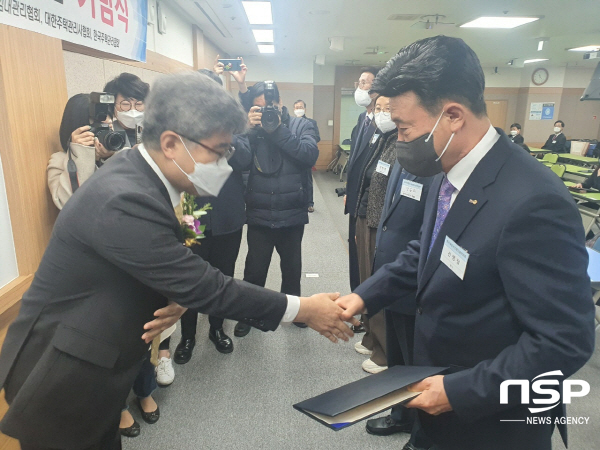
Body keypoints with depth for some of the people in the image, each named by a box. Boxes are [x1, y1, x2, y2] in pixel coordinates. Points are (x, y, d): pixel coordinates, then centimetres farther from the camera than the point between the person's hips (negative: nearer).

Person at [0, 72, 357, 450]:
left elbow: (177, 270, 2)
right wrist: (303, 310, -21)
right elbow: (206, 288, -29)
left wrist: (182, 297, -20)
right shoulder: (125, 200, -32)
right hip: (60, 376, -7)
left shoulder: (138, 172, -5)